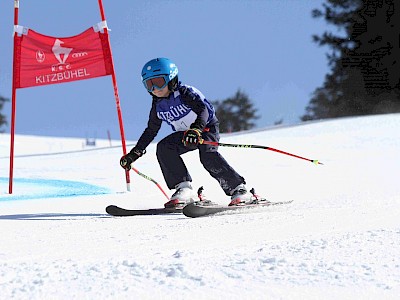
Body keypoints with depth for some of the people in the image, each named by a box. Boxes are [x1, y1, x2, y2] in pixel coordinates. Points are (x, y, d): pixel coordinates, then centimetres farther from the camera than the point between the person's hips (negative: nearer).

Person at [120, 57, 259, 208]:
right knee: (163, 147, -19)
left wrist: (196, 129, -52)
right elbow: (151, 130, 11)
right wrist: (135, 153, 6)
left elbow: (203, 109, -33)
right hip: (185, 134, 7)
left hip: (207, 127, -7)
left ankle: (238, 190, -25)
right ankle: (183, 188, -21)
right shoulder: (158, 105, 1)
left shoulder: (185, 93, -19)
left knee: (207, 156, -32)